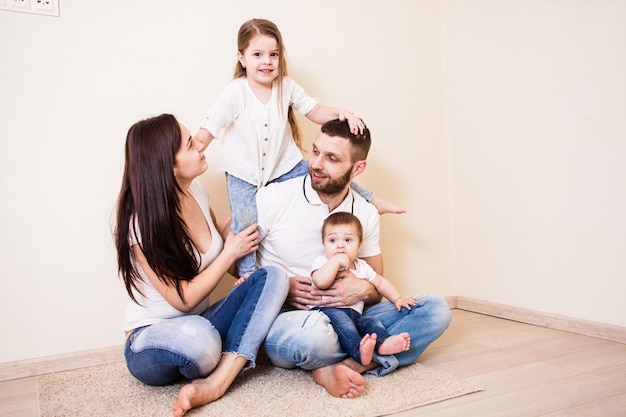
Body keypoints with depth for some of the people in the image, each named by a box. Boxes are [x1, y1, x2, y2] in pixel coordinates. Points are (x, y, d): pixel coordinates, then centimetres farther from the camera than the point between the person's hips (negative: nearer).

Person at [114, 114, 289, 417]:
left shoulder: (196, 191, -2)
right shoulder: (143, 223, -21)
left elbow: (219, 248, 16)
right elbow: (183, 299, -19)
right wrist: (230, 253, -13)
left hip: (199, 323, 7)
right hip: (152, 339, -7)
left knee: (272, 277, -17)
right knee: (199, 336, -43)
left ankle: (215, 383, -26)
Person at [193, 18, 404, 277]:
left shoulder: (287, 86, -6)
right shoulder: (235, 93, -18)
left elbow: (315, 112, 2)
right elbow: (206, 133, -20)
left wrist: (340, 113, -19)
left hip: (285, 166, 3)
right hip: (244, 174, -3)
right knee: (246, 222, -18)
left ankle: (369, 200, 23)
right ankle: (247, 274, 3)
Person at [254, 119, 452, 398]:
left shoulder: (366, 215, 3)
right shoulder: (273, 198, -9)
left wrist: (364, 290, -13)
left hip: (346, 316, 5)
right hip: (281, 319, -5)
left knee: (435, 309, -11)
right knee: (314, 331, -42)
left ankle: (334, 369, -25)